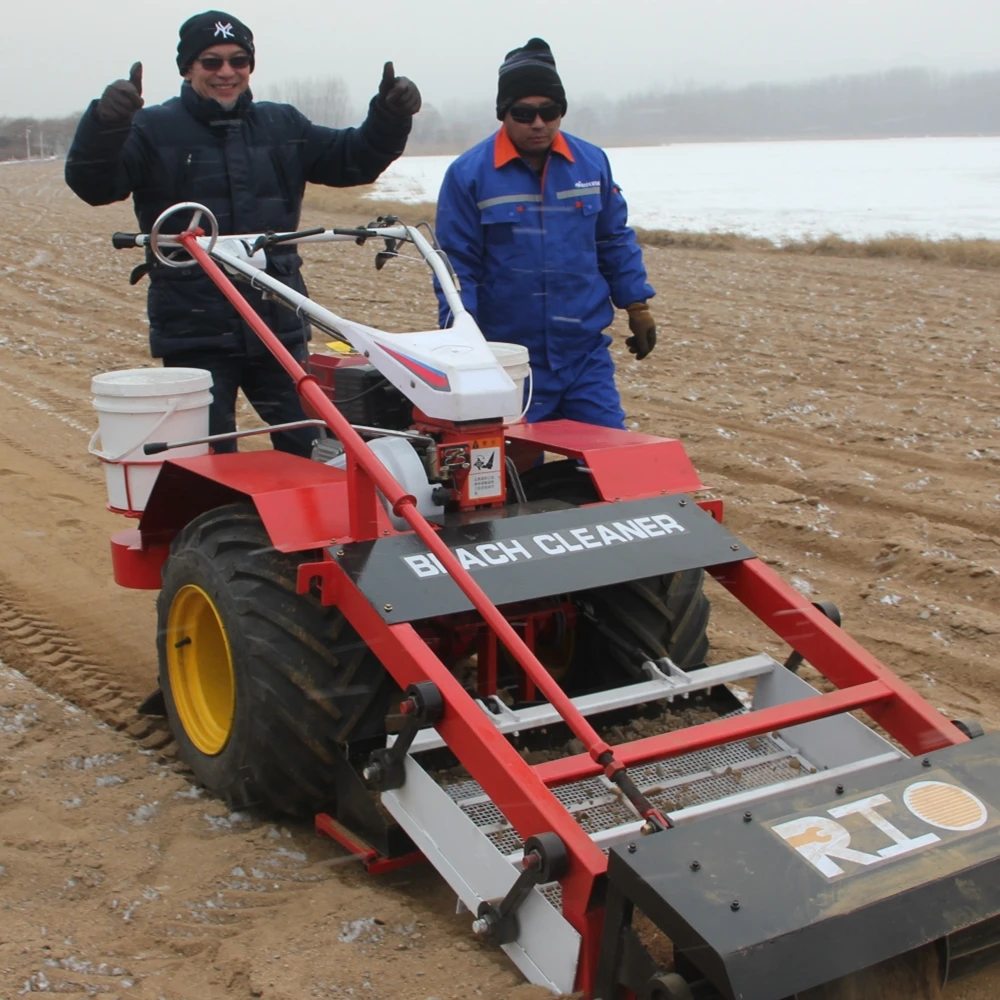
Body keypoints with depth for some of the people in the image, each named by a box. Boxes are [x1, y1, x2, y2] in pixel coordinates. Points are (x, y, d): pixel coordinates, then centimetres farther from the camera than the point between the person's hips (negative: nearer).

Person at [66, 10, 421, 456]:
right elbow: (93, 184, -13)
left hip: (278, 321, 4)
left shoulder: (281, 125, 13)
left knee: (306, 449, 10)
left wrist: (391, 118, -4)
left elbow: (354, 159, 14)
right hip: (194, 331, -4)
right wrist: (105, 123, -32)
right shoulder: (153, 130, 0)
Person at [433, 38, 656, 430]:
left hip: (587, 355, 3)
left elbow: (616, 242, 14)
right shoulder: (469, 174, -7)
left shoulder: (592, 163, 4)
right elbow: (456, 264, -4)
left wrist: (637, 306, 11)